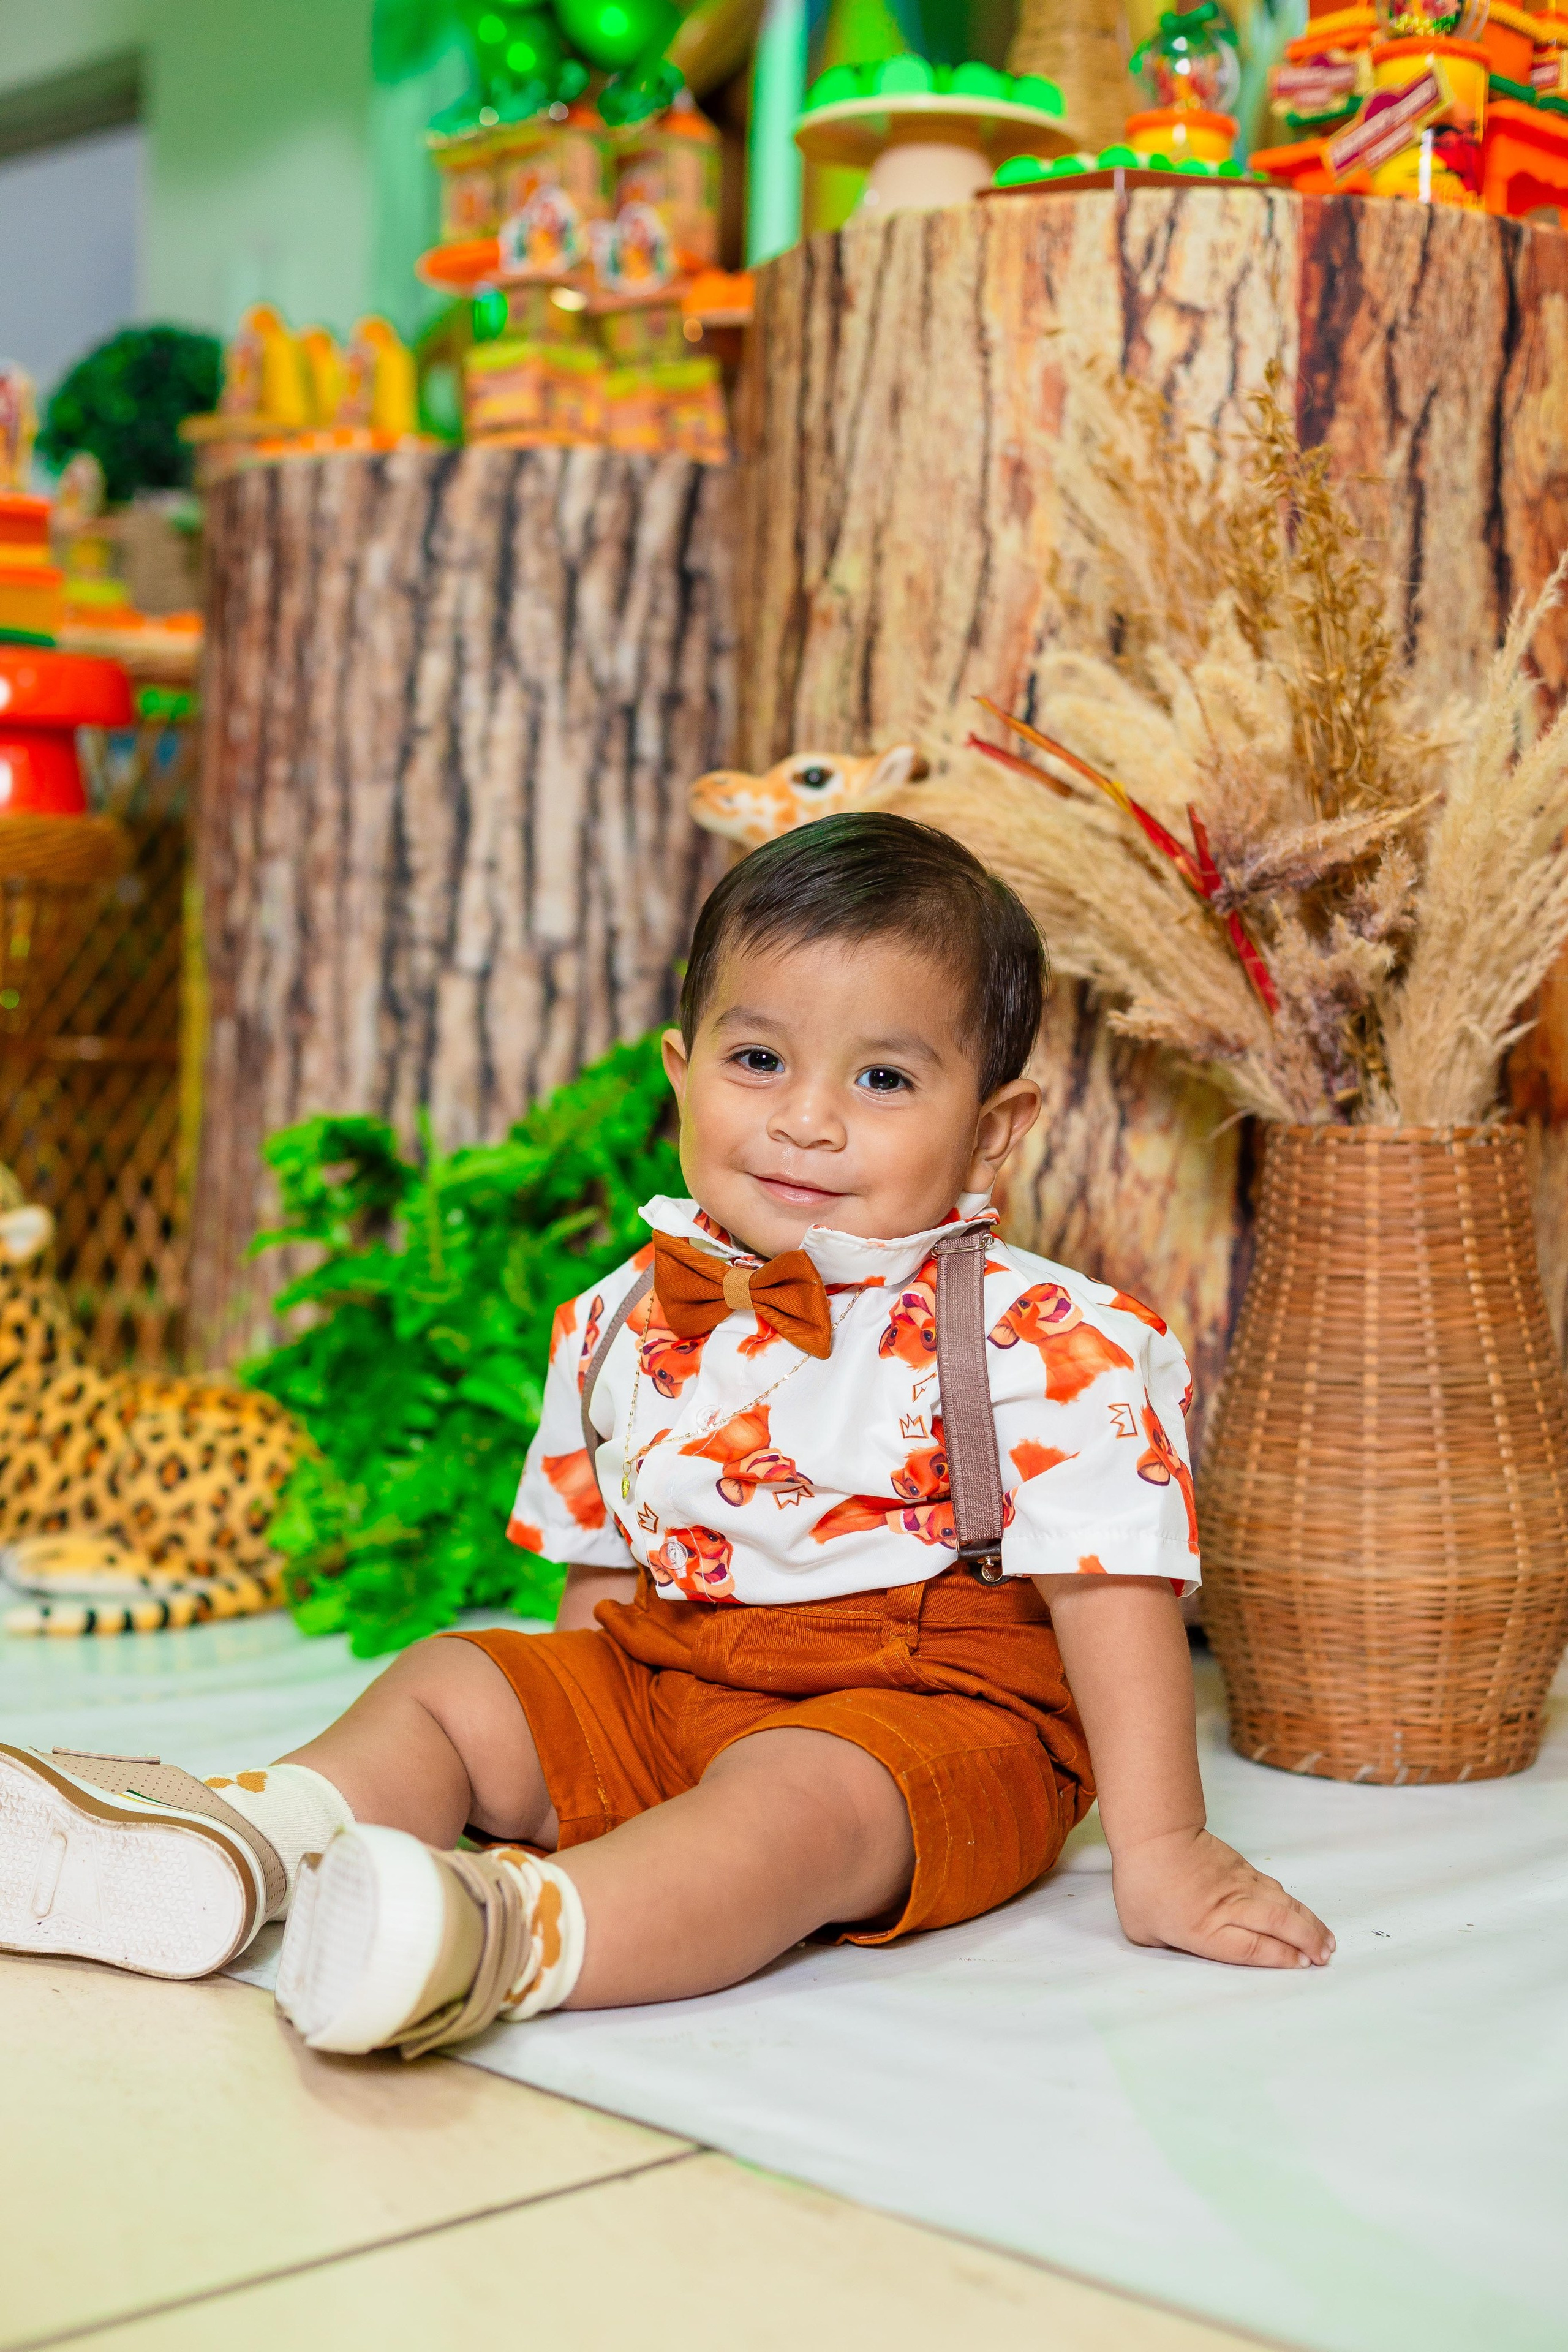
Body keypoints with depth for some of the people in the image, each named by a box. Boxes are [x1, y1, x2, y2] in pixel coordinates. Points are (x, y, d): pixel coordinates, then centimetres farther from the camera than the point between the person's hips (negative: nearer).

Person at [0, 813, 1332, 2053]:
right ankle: (236, 1852, -19)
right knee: (448, 1687, -1)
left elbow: (1113, 1584, -16)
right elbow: (601, 1557, 17)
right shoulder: (627, 1322, 5)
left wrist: (1158, 1852, -19)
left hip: (935, 1715, -7)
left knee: (794, 1799, -35)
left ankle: (513, 1936, -56)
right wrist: (565, 1727, 13)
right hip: (662, 1683, 7)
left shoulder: (1045, 1344, -14)